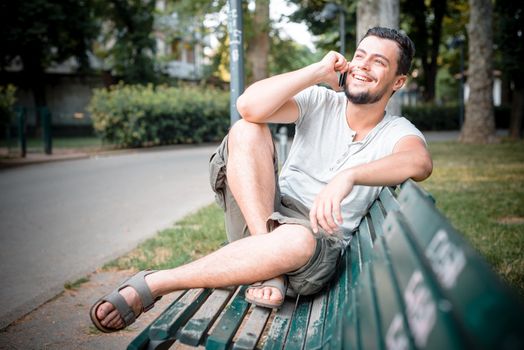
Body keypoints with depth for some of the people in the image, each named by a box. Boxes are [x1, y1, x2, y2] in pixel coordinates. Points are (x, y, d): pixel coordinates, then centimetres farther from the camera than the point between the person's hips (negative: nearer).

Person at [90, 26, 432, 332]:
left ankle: (151, 285, -27)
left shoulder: (397, 132, -2)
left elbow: (421, 162, -29)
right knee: (246, 131, -19)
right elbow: (249, 106, -14)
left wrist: (349, 175, -45)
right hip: (268, 218, 3)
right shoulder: (320, 102, 5)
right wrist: (319, 71, -11)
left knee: (298, 240, -42)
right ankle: (266, 259, -28)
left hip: (319, 248, -2)